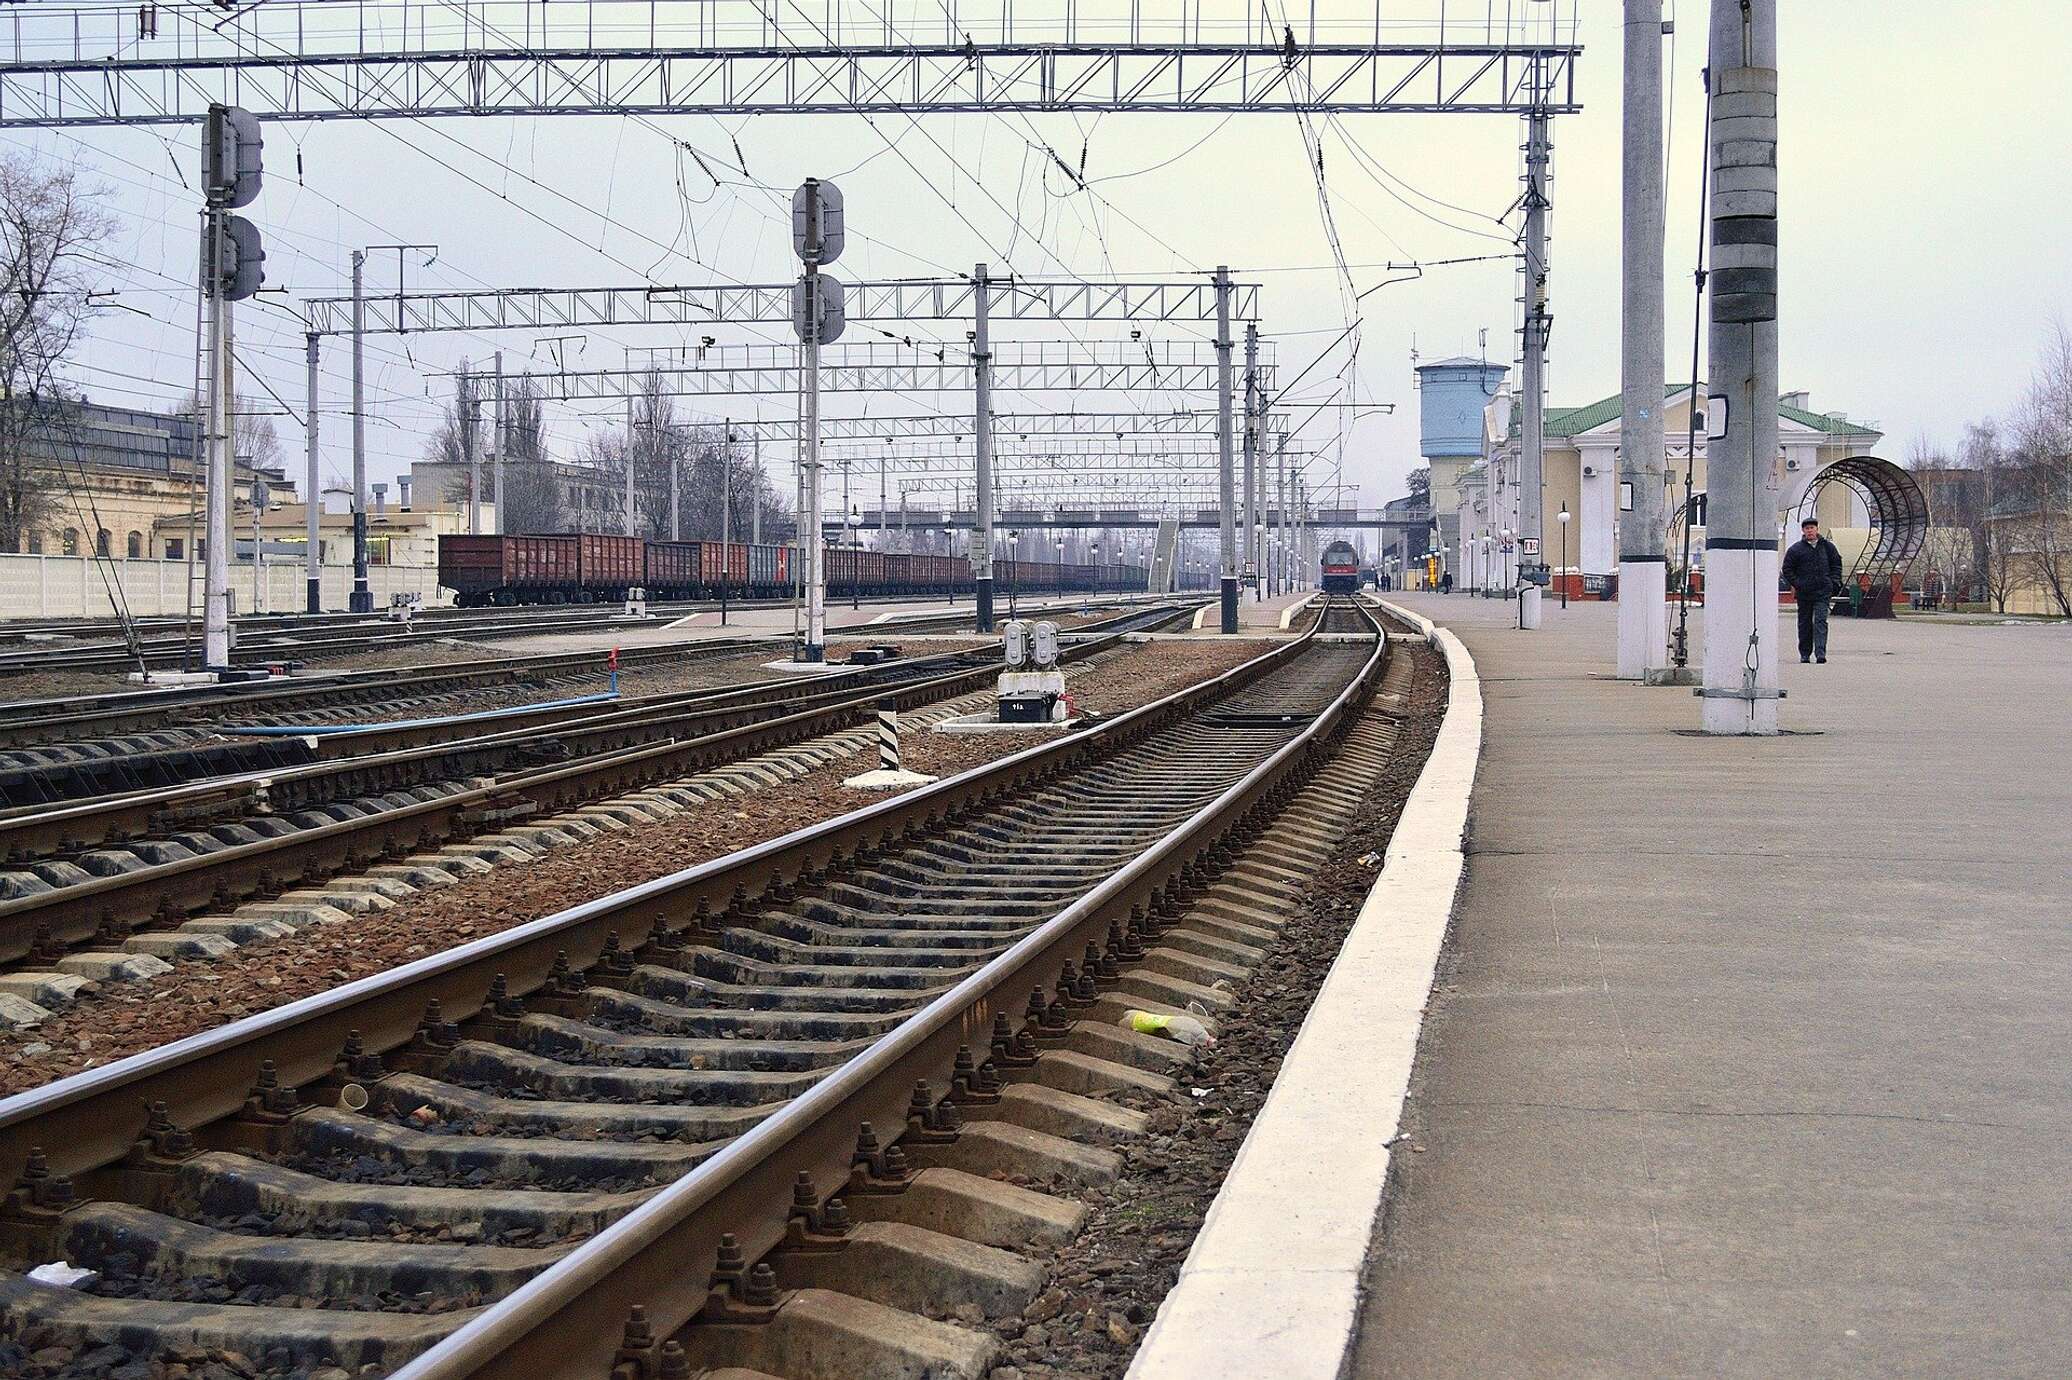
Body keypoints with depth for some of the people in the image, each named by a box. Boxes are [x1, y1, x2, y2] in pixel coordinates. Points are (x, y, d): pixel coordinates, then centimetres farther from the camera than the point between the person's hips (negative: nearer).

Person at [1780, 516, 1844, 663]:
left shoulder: (1827, 546, 7)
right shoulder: (1796, 549, 0)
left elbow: (1836, 564, 17)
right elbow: (1787, 569, 5)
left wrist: (1833, 582, 5)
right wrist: (1796, 584, -4)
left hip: (1823, 592, 0)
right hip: (1804, 593, 0)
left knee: (1820, 621, -11)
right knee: (1805, 624, 8)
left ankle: (1820, 654, -18)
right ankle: (1805, 654, 18)